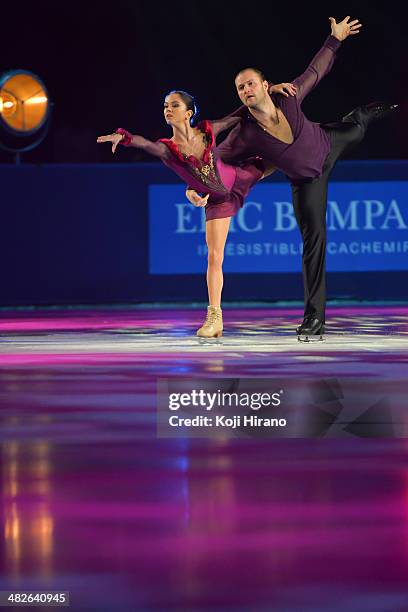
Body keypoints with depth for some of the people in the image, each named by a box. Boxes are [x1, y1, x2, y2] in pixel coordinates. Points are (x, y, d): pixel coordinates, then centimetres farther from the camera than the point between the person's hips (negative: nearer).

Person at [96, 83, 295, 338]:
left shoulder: (207, 131, -22)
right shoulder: (167, 149, -26)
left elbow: (241, 115, -8)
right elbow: (144, 143, -49)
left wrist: (270, 89, -10)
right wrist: (122, 136, -70)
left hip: (240, 179, 1)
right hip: (218, 202, -1)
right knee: (214, 256, -4)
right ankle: (214, 317, 2)